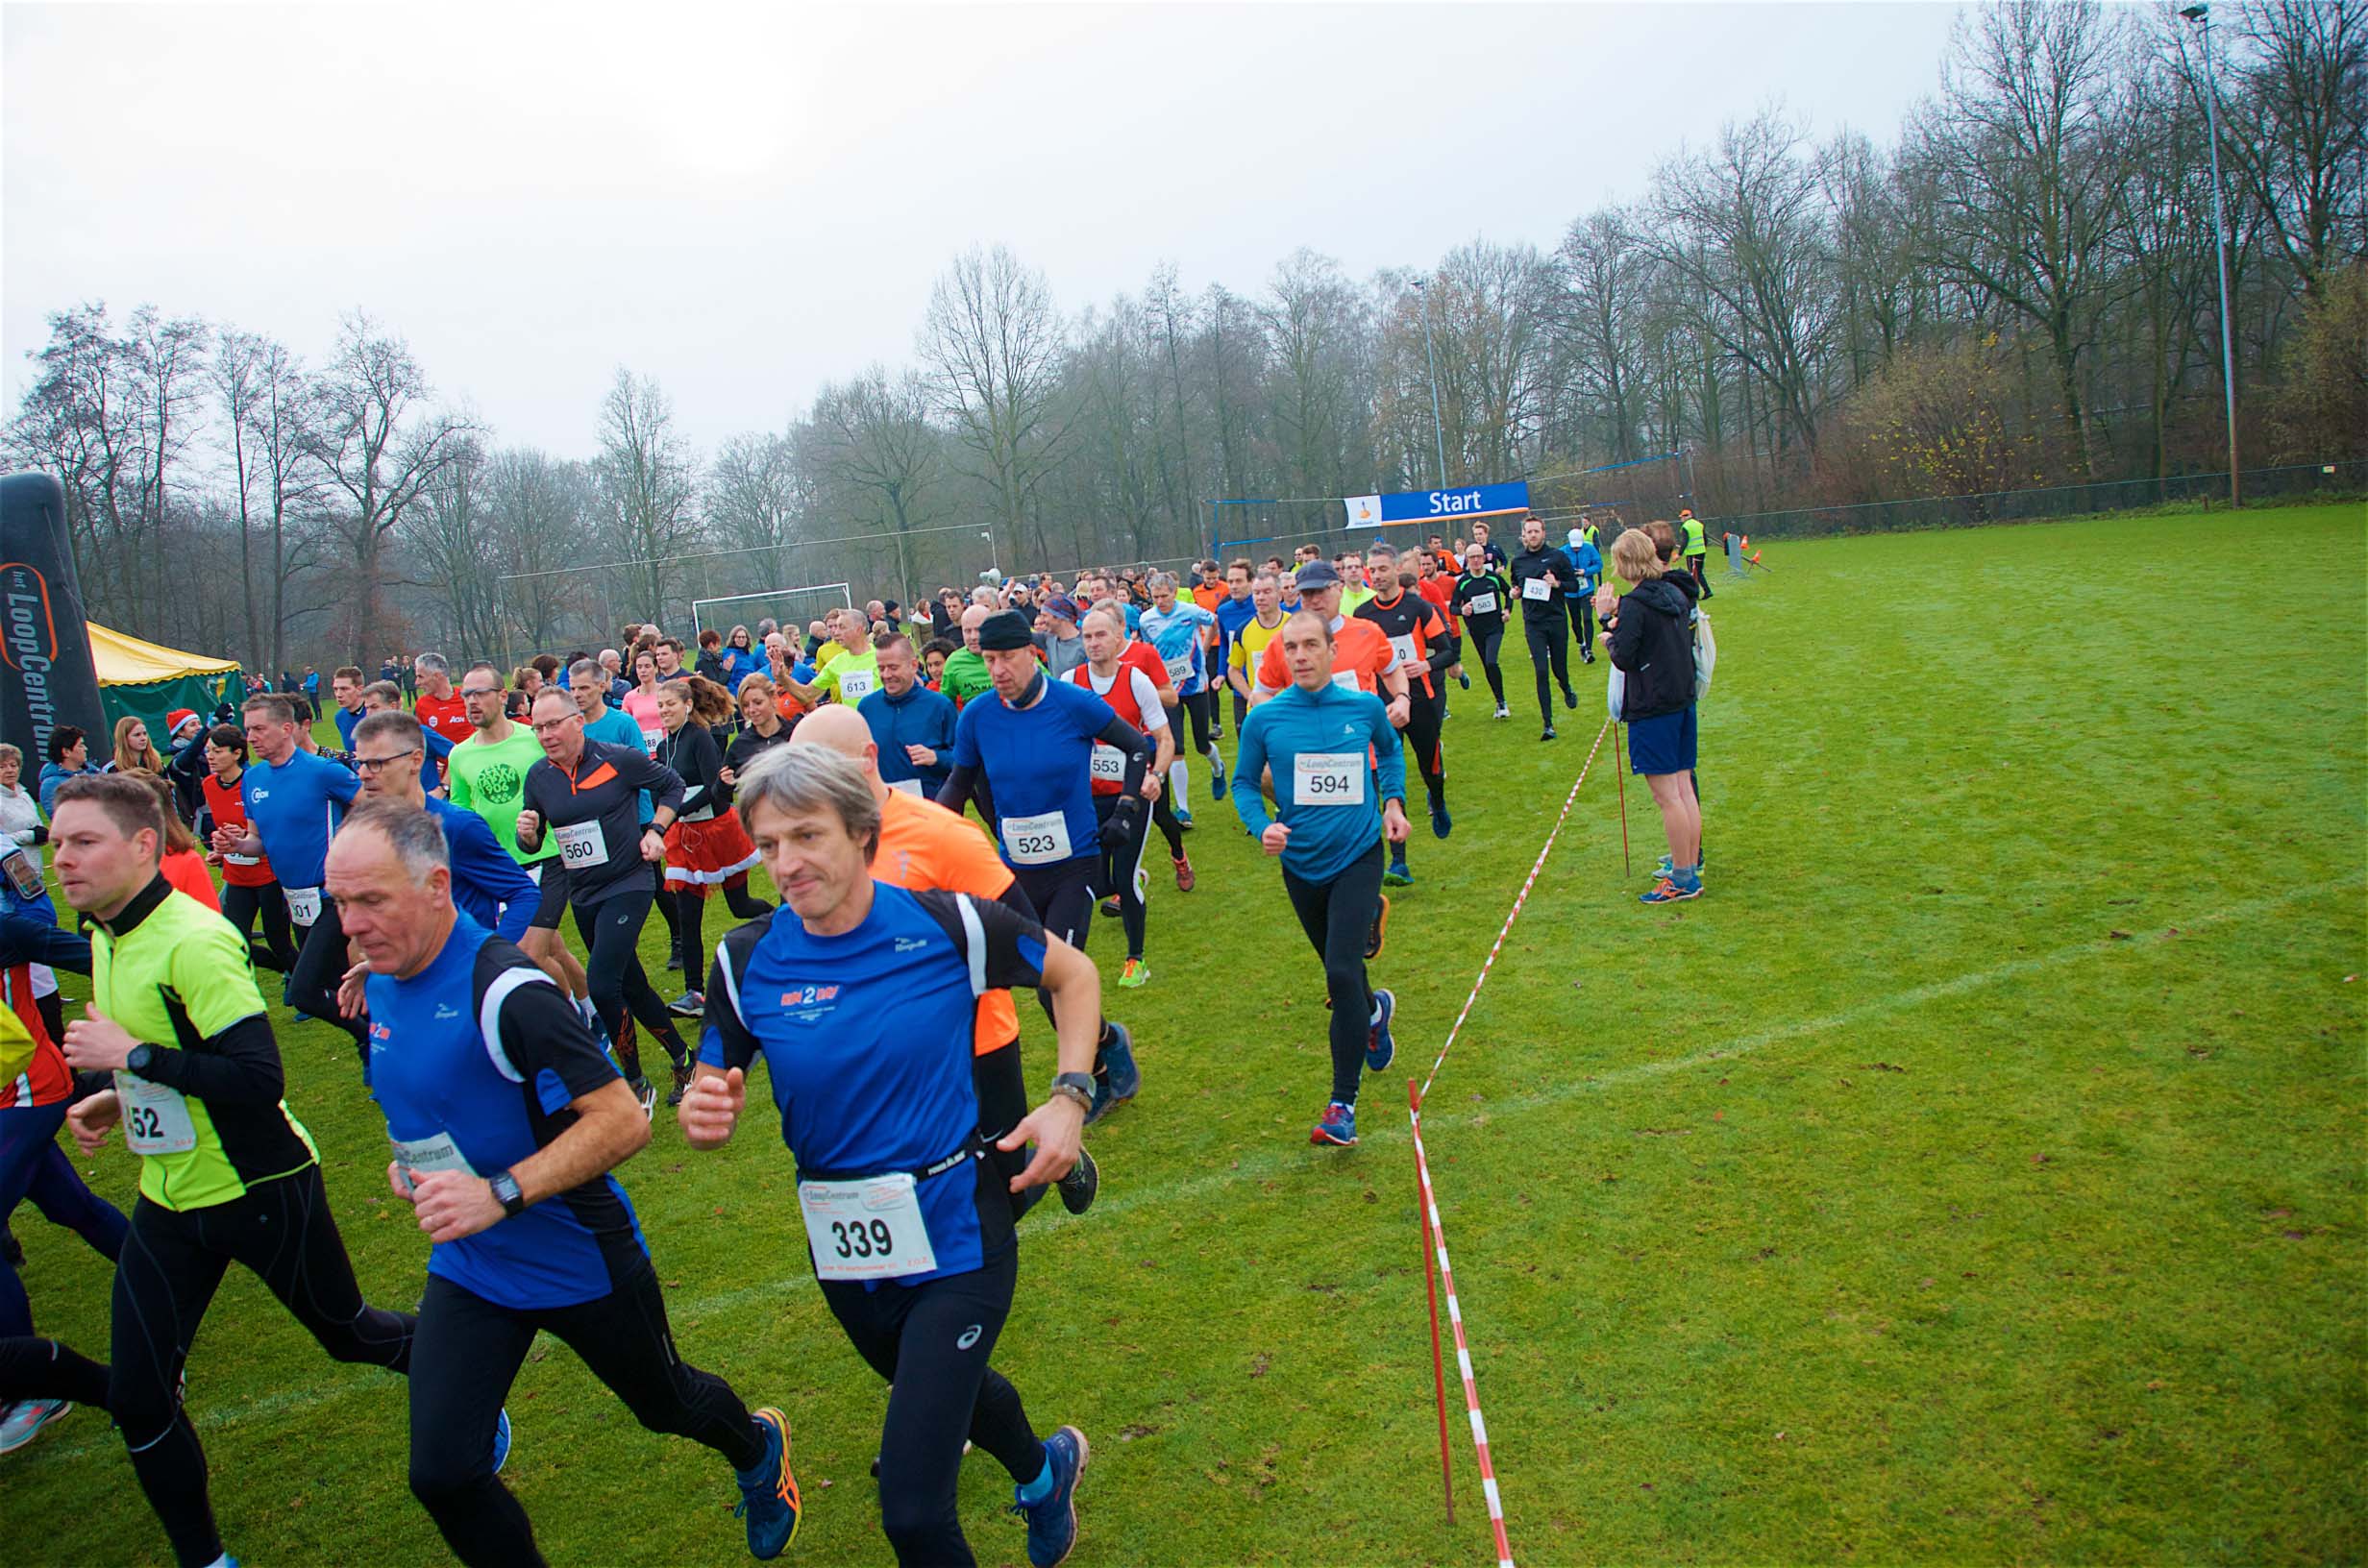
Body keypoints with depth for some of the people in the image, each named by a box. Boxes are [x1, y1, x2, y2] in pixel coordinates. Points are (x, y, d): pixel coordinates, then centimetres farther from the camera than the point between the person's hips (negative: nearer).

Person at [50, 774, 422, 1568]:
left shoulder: (193, 941, -24)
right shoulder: (105, 936, 5)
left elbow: (259, 1079, -29)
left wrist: (132, 1056, -26)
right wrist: (116, 1100, 5)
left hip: (260, 1193, -8)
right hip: (169, 1200, 8)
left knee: (347, 1332, 11)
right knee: (136, 1396, 6)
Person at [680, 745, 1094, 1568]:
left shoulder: (947, 924, -15)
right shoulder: (746, 960, -9)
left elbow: (1073, 974, 1)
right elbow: (712, 1093, 0)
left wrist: (1069, 1097, -10)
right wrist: (703, 1116, -24)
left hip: (956, 1234, -4)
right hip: (843, 1252, 4)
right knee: (941, 1389, 30)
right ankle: (1044, 1470, 61)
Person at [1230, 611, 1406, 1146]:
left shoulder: (1365, 707, -7)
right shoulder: (1265, 719, -9)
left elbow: (1391, 749, 15)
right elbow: (1244, 783, 2)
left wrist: (1393, 802, 3)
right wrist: (1262, 826, -16)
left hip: (1358, 856, -2)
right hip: (1301, 862, 2)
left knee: (1341, 973, -16)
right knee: (1339, 969, 20)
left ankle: (1343, 1102, -4)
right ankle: (1375, 1010, 57)